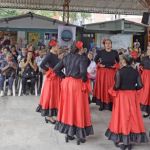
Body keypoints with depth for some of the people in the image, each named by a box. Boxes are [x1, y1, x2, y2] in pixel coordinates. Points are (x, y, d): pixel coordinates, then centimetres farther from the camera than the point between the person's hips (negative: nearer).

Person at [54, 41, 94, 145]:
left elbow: (56, 69, 7)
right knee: (78, 108, 4)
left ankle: (68, 133, 22)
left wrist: (64, 76, 13)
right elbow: (83, 72, -24)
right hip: (77, 84, -5)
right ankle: (80, 135, 12)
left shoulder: (66, 57, 7)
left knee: (68, 107, 13)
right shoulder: (81, 58, -10)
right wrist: (85, 80, -6)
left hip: (66, 83, 6)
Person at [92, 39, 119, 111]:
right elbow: (95, 60, 10)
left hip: (112, 72, 1)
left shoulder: (115, 52, 0)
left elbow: (118, 61, 14)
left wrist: (115, 65, -3)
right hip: (102, 72, -1)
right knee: (102, 87, 2)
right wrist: (99, 64, -5)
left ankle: (110, 105, 11)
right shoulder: (100, 52, -4)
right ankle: (102, 105, 11)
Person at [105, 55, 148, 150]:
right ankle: (130, 141, 20)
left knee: (122, 116, 7)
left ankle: (121, 141, 13)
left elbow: (117, 85, -18)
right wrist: (133, 89, 11)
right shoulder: (136, 72, -2)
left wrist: (114, 90, 2)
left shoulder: (119, 71, -12)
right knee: (132, 117, 12)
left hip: (121, 95, -3)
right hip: (133, 96, 3)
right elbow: (140, 85, -6)